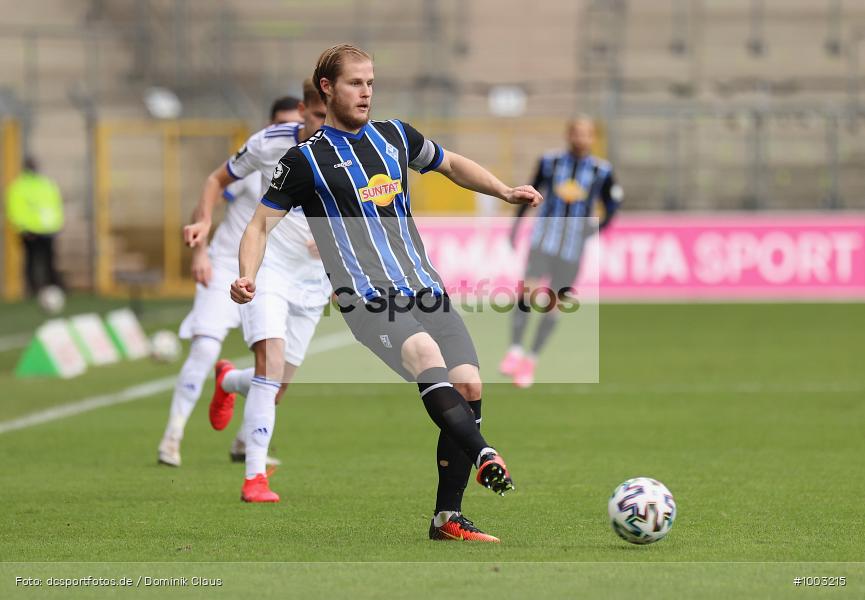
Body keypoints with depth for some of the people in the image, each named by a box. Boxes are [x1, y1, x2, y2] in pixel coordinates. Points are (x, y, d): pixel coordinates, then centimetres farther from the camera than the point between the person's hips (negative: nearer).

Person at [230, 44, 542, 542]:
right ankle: (484, 456, -43)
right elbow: (262, 223, 5)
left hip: (425, 289, 6)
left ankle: (448, 517, -1)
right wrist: (247, 278, -12)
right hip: (366, 298, -5)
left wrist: (505, 192, 21)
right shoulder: (306, 159, 3)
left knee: (468, 386, -9)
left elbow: (451, 164, 34)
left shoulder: (396, 137, 17)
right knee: (424, 353, -35)